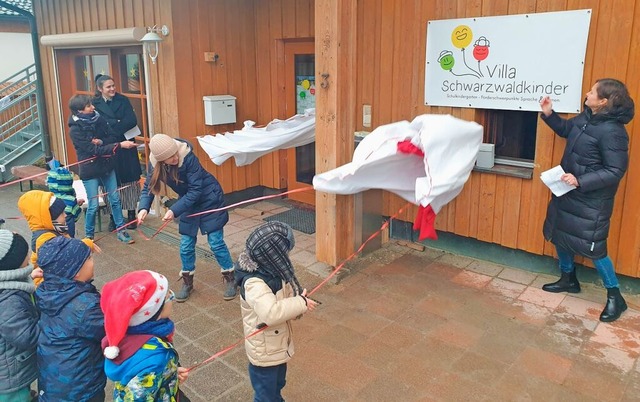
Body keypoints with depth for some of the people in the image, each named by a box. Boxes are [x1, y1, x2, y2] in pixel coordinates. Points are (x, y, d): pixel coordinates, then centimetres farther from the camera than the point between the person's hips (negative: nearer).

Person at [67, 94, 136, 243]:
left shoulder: (98, 119, -2)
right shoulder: (75, 130, -17)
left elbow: (112, 138, 2)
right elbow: (94, 150, -22)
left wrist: (101, 142, -21)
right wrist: (120, 145, -27)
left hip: (107, 166, 5)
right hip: (90, 171, -5)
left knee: (115, 200, 9)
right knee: (93, 205, 1)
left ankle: (121, 231, 21)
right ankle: (89, 235, 22)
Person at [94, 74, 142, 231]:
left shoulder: (123, 100, 4)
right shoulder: (95, 104, 2)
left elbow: (132, 121, -8)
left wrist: (111, 127, -16)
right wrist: (119, 124, -20)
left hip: (126, 148, 1)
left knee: (129, 181, 5)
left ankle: (131, 214, 16)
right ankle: (113, 217, 13)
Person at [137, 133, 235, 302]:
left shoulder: (187, 156, -31)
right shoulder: (155, 162, -16)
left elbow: (195, 190, -29)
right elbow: (148, 187, -6)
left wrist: (174, 211, -33)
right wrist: (144, 208, -24)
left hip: (209, 199, -5)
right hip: (188, 202, 5)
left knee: (216, 242, -2)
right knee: (186, 246, 5)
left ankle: (229, 278, 16)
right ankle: (187, 282, 25)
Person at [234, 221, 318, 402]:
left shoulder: (273, 269, -5)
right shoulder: (254, 283, -34)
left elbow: (285, 294, 7)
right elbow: (270, 312, -46)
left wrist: (299, 299, -16)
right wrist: (301, 303, -33)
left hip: (279, 345, 8)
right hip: (264, 352, -8)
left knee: (277, 387, 31)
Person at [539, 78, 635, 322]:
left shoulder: (612, 131, -24)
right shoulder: (586, 117, 1)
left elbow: (615, 171, -24)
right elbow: (566, 129, 21)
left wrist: (580, 181, -29)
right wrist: (549, 114, 5)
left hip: (591, 200, -9)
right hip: (568, 192, 9)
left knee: (592, 247, -2)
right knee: (559, 234, 18)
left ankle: (615, 297, 17)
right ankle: (568, 279, 38)